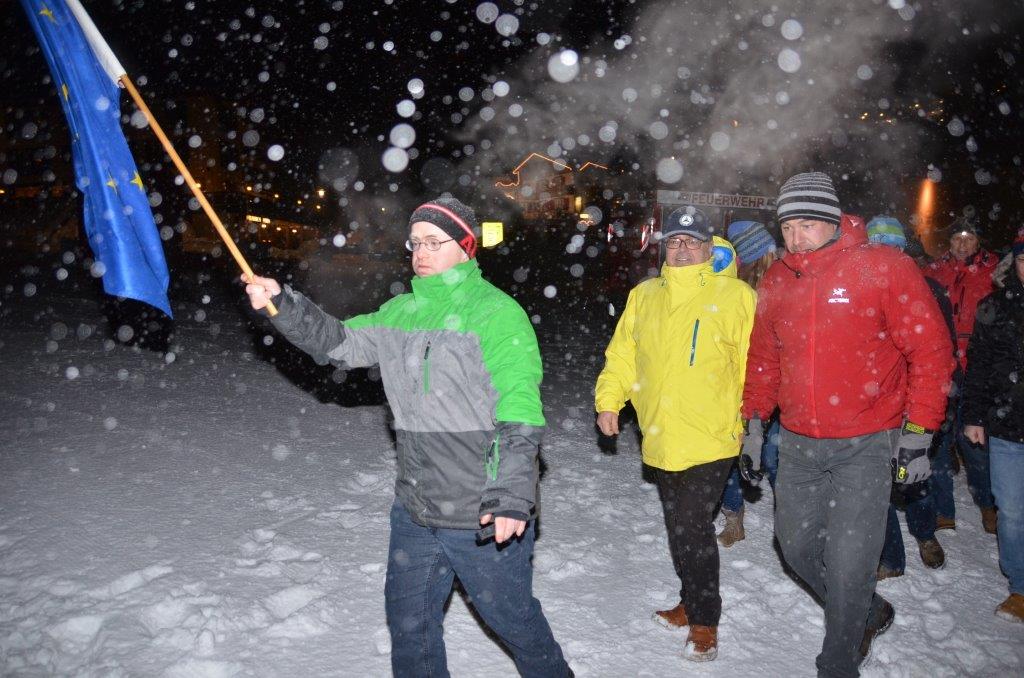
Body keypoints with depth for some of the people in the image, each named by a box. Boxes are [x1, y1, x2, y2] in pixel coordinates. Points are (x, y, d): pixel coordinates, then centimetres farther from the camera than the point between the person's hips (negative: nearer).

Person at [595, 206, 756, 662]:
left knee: (693, 528, -6)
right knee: (677, 527, 17)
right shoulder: (643, 296, 9)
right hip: (660, 440, 5)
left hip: (710, 440, -5)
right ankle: (691, 602, 36)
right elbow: (622, 355, 13)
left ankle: (705, 621, 12)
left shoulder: (735, 296, -5)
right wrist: (608, 400, 2)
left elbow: (755, 367, -5)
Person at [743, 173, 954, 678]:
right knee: (797, 546, 14)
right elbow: (763, 357, 16)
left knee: (847, 563, -5)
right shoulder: (776, 281, 5)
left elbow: (930, 351, -7)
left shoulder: (885, 267, -10)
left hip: (866, 446, -5)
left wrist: (918, 432, -8)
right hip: (797, 445, 5)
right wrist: (754, 420, 17)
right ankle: (869, 613, 40)